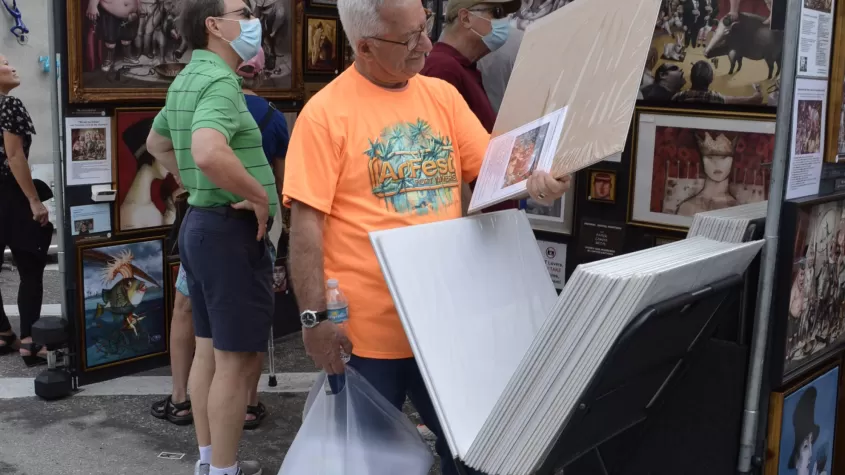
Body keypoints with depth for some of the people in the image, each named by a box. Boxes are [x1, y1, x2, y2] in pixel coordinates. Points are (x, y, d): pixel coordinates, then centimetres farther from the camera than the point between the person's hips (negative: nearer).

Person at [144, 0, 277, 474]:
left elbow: (157, 143, 28)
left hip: (200, 222, 10)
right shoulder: (219, 81, -18)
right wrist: (259, 196, -23)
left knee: (209, 349, 16)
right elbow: (209, 153, -37)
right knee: (238, 358, -1)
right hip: (232, 230, -10)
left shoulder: (186, 80, 13)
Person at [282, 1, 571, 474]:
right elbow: (306, 223, -12)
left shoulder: (442, 95, 5)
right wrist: (315, 318, -15)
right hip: (368, 328, -4)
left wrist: (536, 179, -17)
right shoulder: (326, 112, -11)